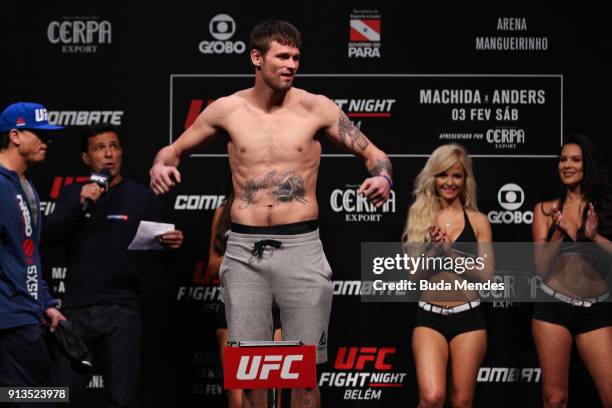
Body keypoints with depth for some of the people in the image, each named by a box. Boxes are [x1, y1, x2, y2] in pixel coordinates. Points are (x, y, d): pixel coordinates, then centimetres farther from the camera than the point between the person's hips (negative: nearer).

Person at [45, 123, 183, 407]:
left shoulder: (142, 198, 7)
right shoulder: (71, 195, 12)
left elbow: (159, 254, 9)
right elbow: (51, 237, -2)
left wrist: (171, 244, -14)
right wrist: (80, 204, -16)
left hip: (122, 311, -1)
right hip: (76, 309, 1)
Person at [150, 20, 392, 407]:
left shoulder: (316, 108, 0)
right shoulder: (227, 109, 4)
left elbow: (374, 154, 5)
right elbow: (174, 149, 16)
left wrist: (382, 179, -17)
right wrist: (161, 166, -7)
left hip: (301, 248, -1)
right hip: (244, 250, 1)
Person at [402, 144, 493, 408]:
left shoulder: (478, 221, 5)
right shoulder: (419, 218, 8)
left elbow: (485, 273, -2)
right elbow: (411, 274, 4)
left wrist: (449, 250, -12)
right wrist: (433, 248, -13)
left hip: (468, 318, 0)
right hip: (429, 318, 0)